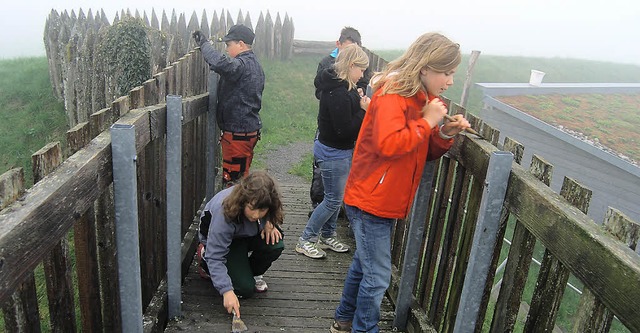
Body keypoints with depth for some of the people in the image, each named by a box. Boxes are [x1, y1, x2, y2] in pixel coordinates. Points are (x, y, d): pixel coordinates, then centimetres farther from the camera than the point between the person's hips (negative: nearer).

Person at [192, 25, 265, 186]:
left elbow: (220, 63, -38)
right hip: (250, 129, 11)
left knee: (233, 179, -2)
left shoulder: (242, 65, -19)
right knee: (241, 176, 20)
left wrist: (204, 43, -22)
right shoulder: (254, 64, 14)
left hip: (238, 133, -11)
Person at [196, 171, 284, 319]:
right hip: (219, 239, -4)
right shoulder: (224, 214, -41)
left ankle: (252, 273, 5)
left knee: (276, 245, -26)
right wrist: (227, 291, -42)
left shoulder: (262, 203, -27)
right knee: (245, 289, -14)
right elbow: (216, 256, -35)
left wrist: (268, 223, -23)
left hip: (247, 234, 4)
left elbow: (270, 215, 1)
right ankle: (205, 259, 9)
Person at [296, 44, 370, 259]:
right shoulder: (339, 93, -26)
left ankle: (328, 236, 34)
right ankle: (305, 241, 15)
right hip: (334, 153, -10)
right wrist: (364, 110, -18)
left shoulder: (343, 87, 6)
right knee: (333, 200, 2)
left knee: (336, 197, 19)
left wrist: (360, 104, -2)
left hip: (342, 150, 10)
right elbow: (345, 129, -26)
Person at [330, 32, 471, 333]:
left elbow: (425, 152, 14)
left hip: (387, 201, 9)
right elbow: (388, 144, -32)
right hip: (370, 201, -9)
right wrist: (427, 122, -21)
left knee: (363, 265, 21)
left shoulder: (422, 98, 10)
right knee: (377, 277, 1)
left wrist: (445, 134, -5)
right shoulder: (393, 94, -18)